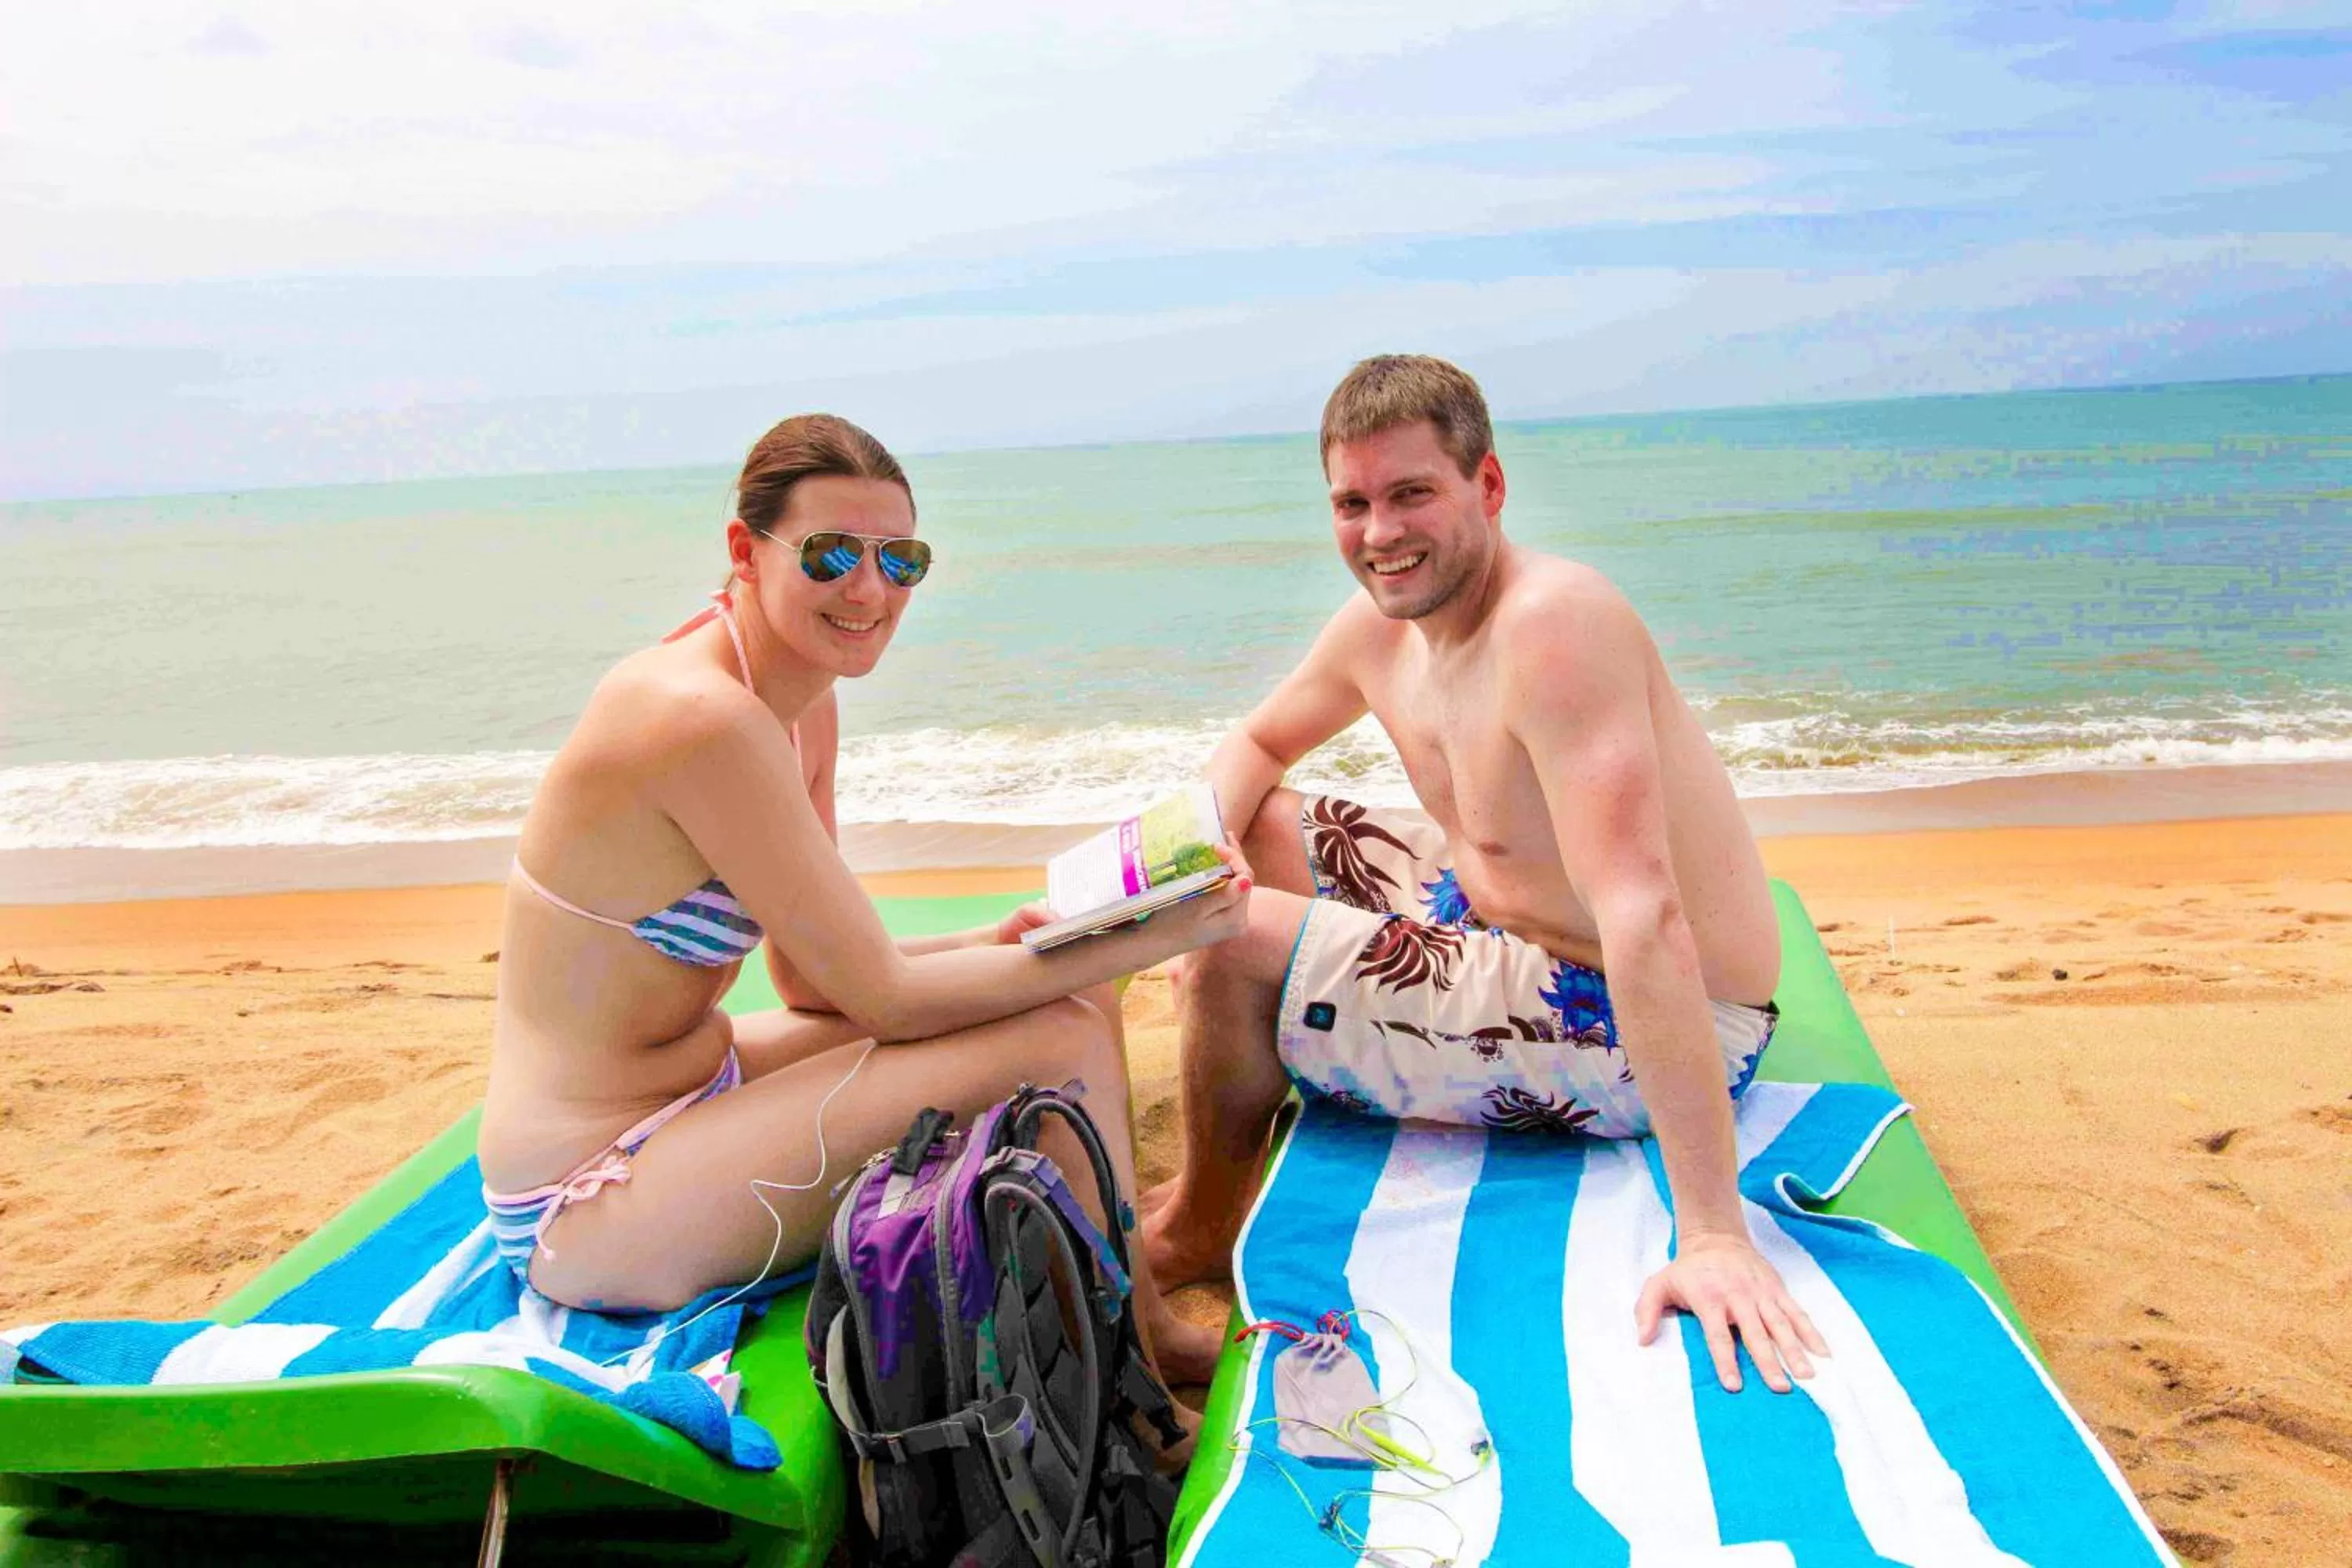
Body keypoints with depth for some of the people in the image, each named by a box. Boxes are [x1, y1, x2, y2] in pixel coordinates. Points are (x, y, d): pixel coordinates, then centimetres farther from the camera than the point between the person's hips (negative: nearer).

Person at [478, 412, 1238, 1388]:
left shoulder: (806, 705, 4)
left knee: (1066, 996, 5)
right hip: (585, 1208, -9)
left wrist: (1000, 943, -8)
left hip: (691, 1093, 9)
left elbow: (813, 977, 6)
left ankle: (1141, 1317, 16)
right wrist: (1144, 941, -18)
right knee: (1060, 1041, -18)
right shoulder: (706, 720, -25)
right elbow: (881, 997, -22)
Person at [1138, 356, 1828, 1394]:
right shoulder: (1380, 626, 0)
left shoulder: (1554, 621, -29)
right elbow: (1258, 743, 18)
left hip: (1645, 1032, -9)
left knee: (1234, 947, -16)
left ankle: (1199, 1230, 14)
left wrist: (1712, 1231, -41)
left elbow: (1645, 918, -37)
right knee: (1269, 824, 14)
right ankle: (1240, 1150, 27)